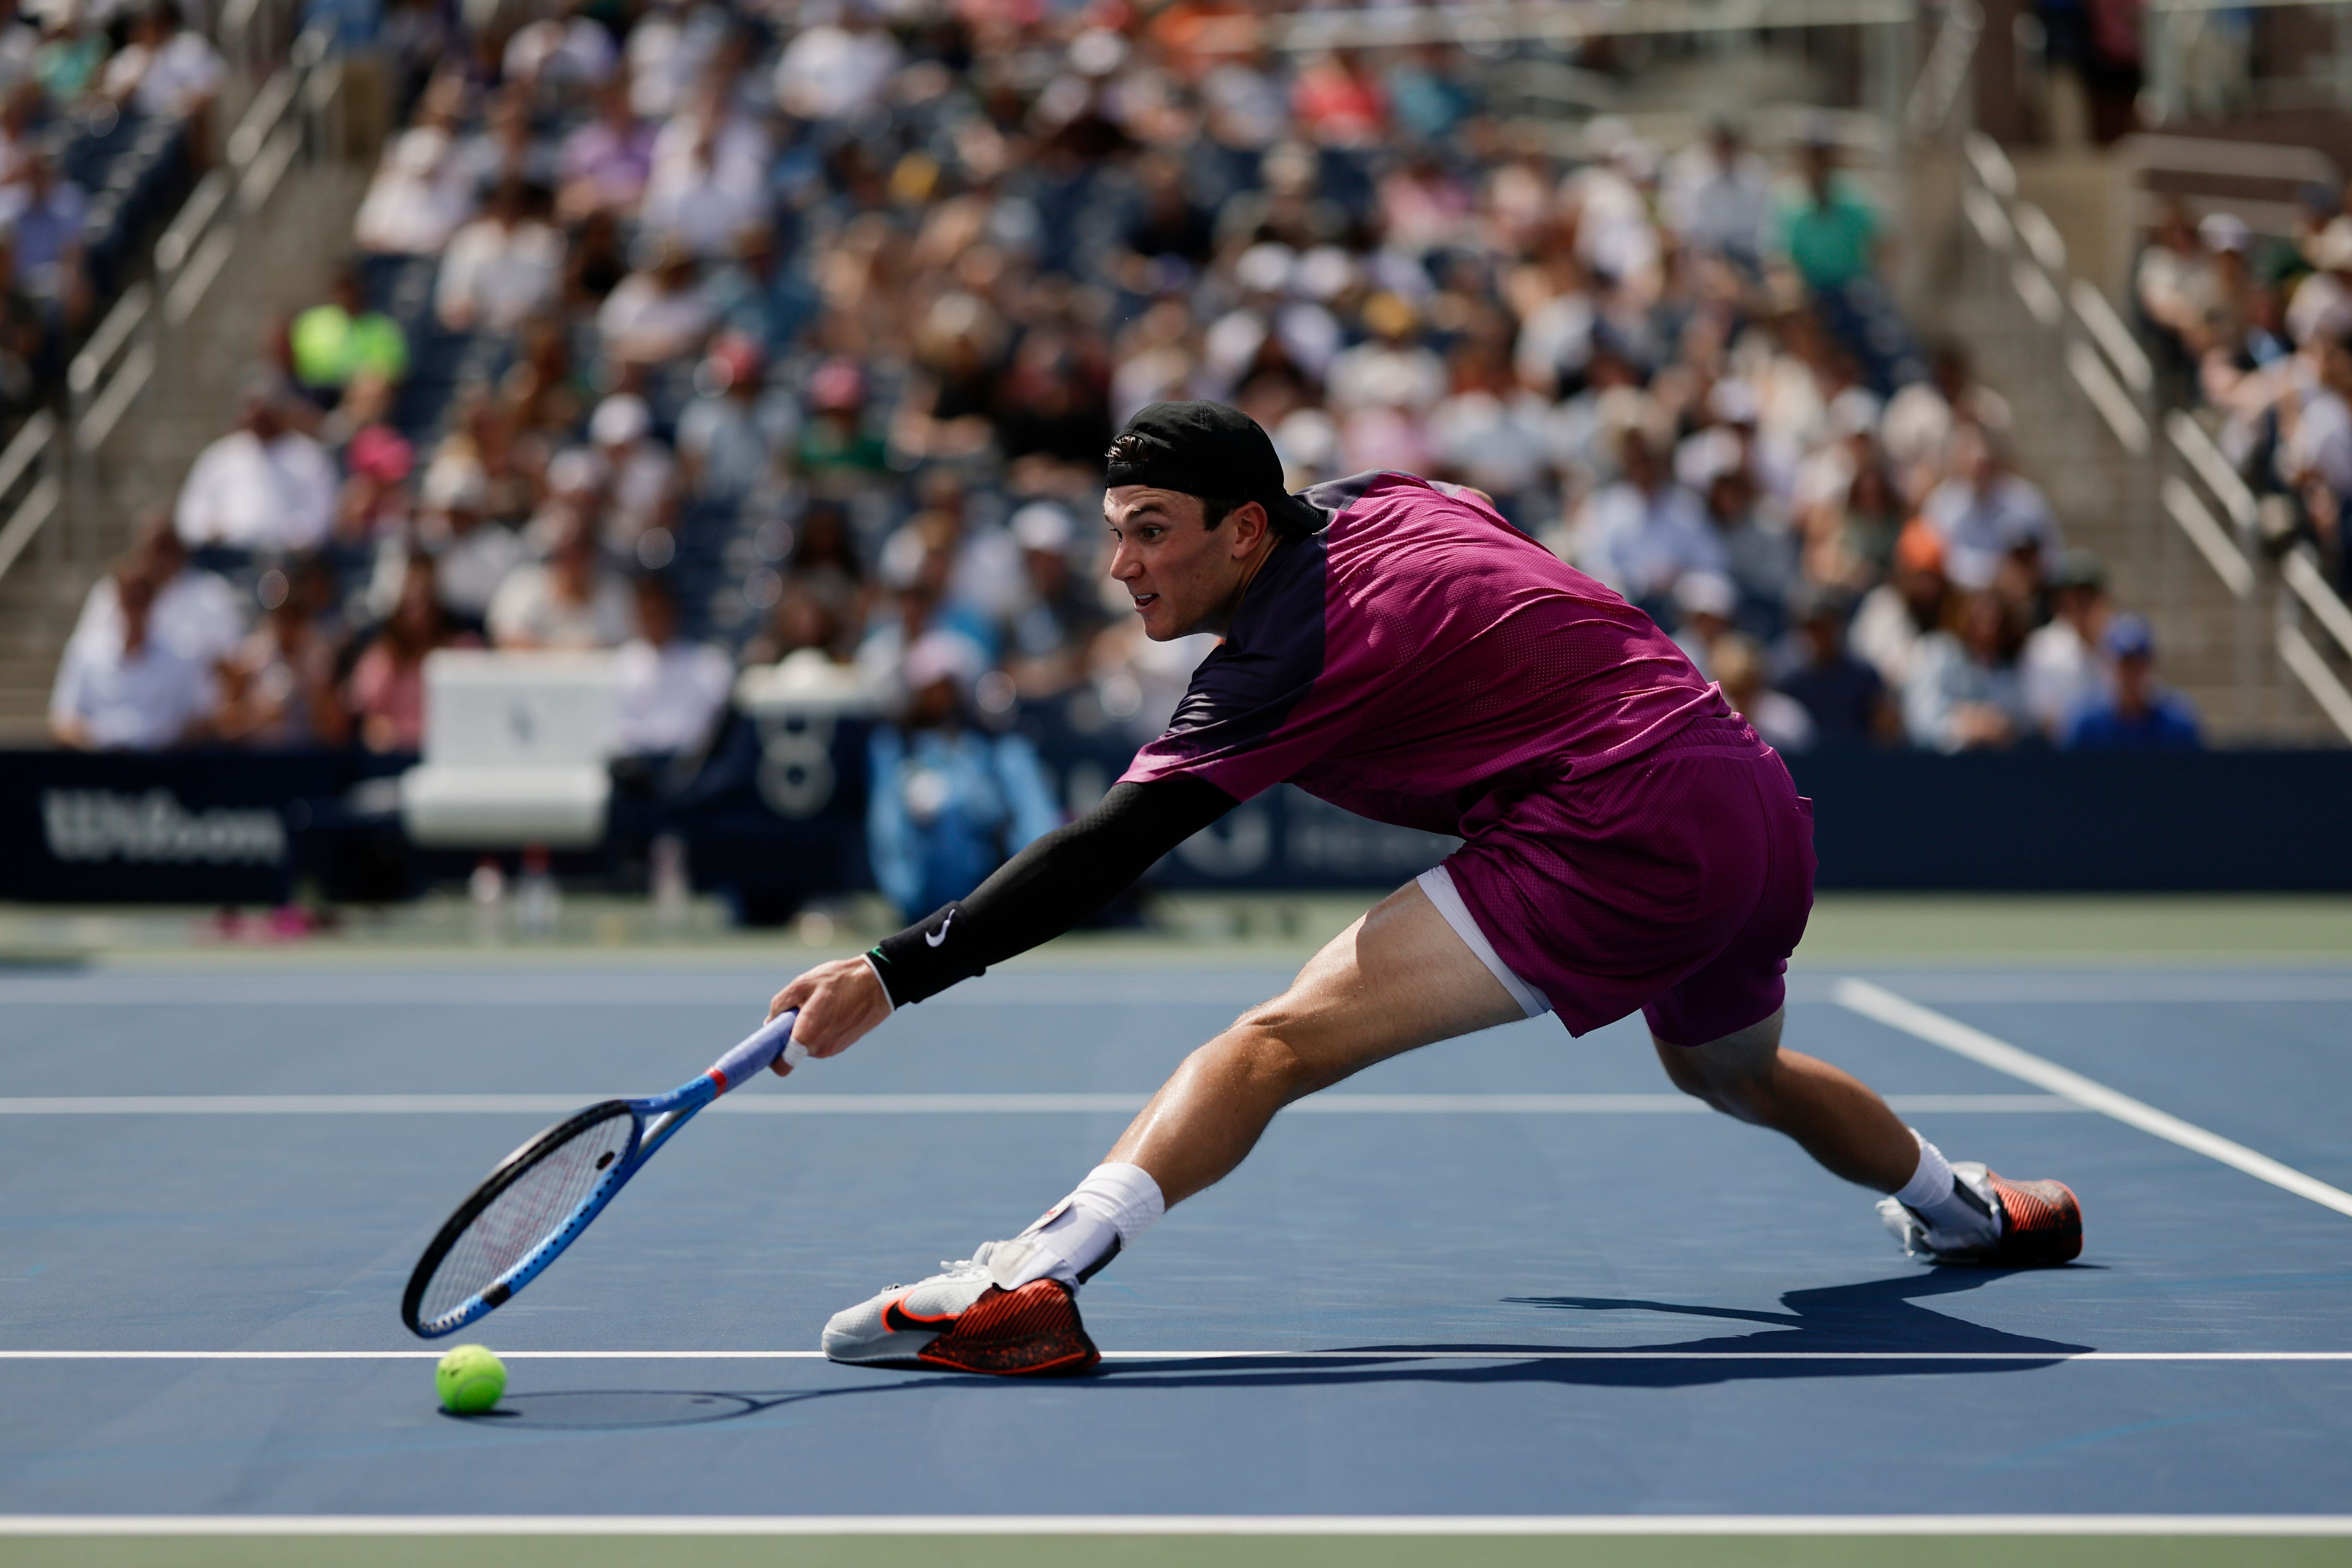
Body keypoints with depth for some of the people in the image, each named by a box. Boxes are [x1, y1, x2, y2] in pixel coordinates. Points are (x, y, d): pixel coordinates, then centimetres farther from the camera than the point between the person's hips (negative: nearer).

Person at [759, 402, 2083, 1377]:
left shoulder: (1291, 650, -11)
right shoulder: (1376, 500, 13)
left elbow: (1107, 855, -18)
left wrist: (897, 973, -20)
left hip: (1618, 835, -10)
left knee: (1280, 1043, -20)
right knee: (1736, 1071, 40)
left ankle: (1028, 1282, -36)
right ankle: (1961, 1204, 63)